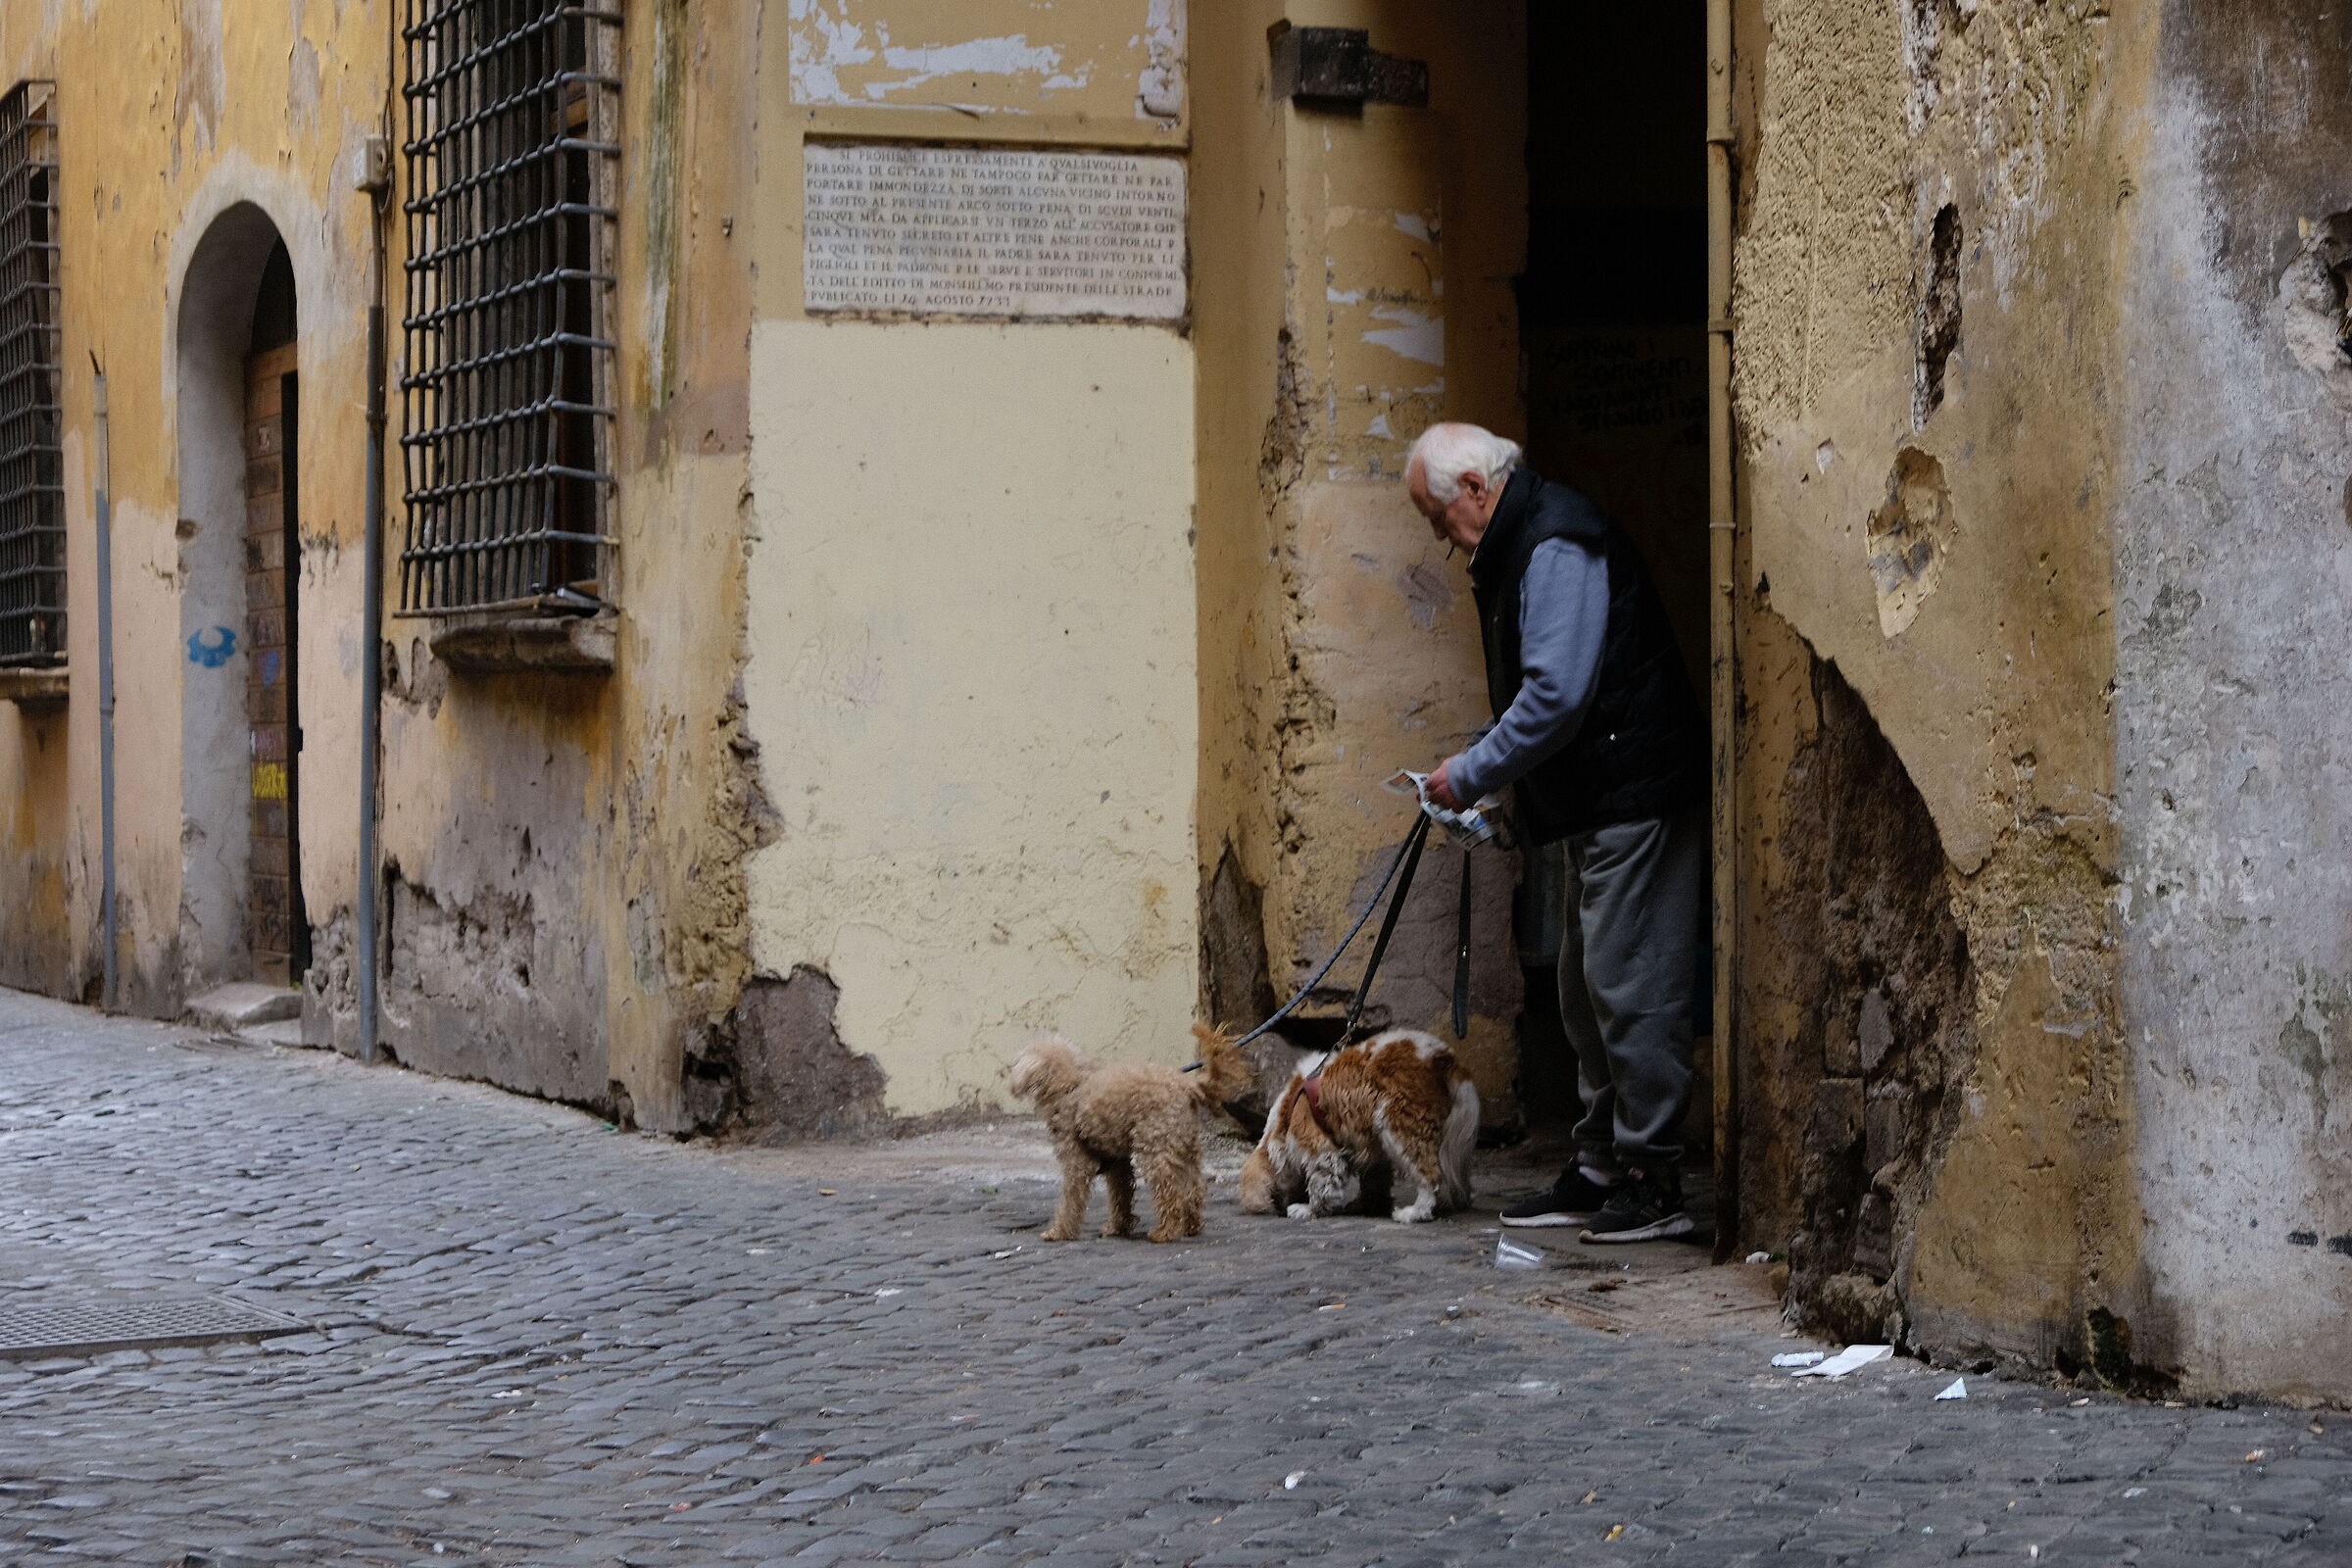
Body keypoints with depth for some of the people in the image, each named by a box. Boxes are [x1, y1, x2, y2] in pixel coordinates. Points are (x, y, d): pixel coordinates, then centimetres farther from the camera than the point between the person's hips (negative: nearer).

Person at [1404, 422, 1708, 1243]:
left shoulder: (1558, 546, -17)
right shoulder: (1519, 546, 17)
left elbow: (1557, 692, -24)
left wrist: (1471, 774, -15)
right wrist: (1498, 780, 11)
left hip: (1637, 797, -11)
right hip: (1600, 804, 11)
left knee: (1630, 988, -8)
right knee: (1590, 990, 14)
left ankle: (1653, 1183, -4)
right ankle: (1600, 1169, 21)